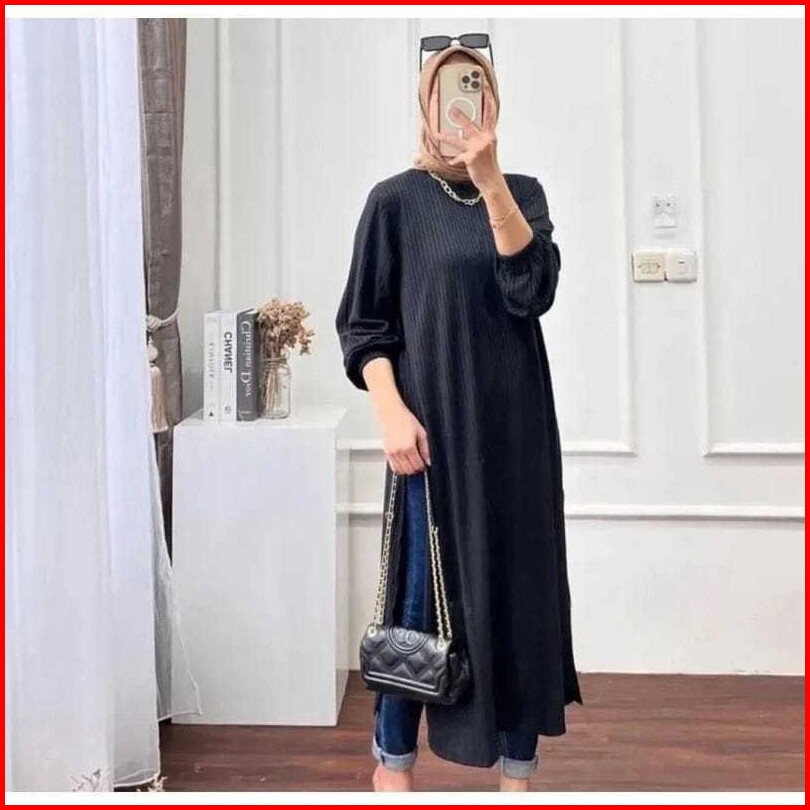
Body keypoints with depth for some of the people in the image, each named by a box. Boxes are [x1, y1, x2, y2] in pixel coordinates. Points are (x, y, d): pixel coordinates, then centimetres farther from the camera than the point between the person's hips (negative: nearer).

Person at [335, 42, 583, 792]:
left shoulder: (522, 191, 9)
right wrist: (391, 412, -15)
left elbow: (533, 291, -9)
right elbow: (362, 322, -2)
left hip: (515, 425, 3)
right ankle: (391, 761, 22)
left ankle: (518, 769, 19)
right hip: (434, 425, -3)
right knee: (423, 592, 2)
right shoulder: (396, 200, 0)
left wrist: (490, 181, -17)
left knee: (522, 590, 5)